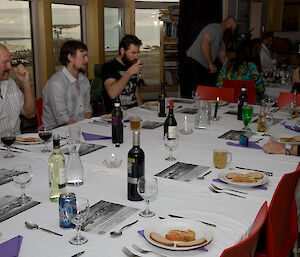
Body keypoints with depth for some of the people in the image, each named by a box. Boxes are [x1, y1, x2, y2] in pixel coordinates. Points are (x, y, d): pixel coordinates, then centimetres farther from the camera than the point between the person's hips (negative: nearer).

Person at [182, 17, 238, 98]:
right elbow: (204, 44, -23)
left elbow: (222, 56, 25)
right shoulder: (214, 28, -8)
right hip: (194, 63, -10)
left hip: (204, 67, 10)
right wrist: (211, 64, -21)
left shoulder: (220, 36, 23)